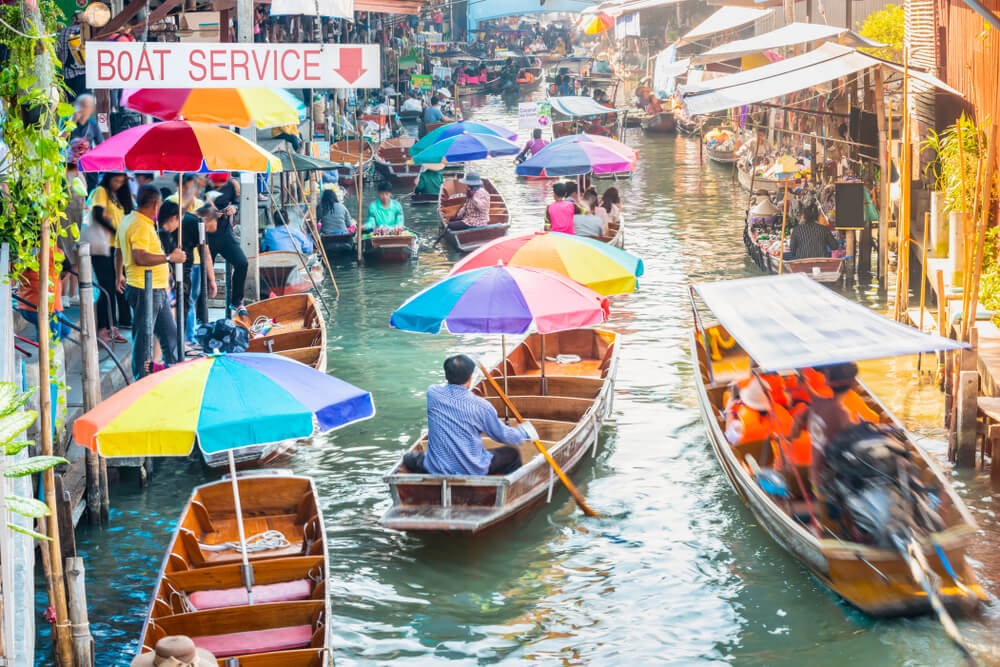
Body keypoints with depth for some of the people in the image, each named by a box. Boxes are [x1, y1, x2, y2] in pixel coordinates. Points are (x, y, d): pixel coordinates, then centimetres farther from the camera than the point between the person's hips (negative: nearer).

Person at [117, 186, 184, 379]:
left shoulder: (128, 221, 15)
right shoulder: (141, 226, -18)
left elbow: (119, 254, 25)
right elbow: (140, 258, -28)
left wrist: (120, 276, 37)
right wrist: (170, 258, -24)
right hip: (144, 290, -10)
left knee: (169, 333, 14)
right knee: (142, 337, -2)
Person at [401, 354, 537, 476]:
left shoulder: (432, 393, -9)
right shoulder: (481, 406, -14)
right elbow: (503, 435, 0)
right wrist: (525, 433, 20)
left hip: (436, 471, 2)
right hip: (474, 471, -2)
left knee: (410, 458, 33)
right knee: (513, 454, 23)